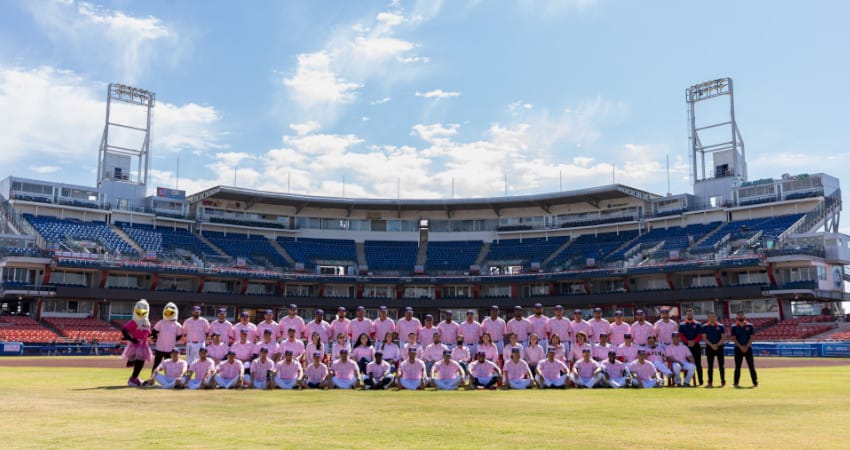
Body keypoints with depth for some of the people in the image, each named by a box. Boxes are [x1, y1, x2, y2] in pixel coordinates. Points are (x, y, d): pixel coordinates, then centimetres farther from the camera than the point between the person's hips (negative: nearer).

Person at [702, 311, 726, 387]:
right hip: (709, 348, 1)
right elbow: (705, 338, 0)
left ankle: (723, 382, 9)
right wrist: (711, 345, -12)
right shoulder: (705, 327, 4)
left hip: (719, 347, -1)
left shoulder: (720, 326, 3)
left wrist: (717, 345, -12)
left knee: (721, 365, 1)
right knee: (710, 366, 2)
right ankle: (710, 382, 5)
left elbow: (723, 338, 0)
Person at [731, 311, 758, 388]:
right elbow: (733, 338, -2)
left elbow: (751, 337, 0)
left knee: (751, 366, 0)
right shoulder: (734, 326, 2)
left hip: (748, 348, 0)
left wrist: (746, 347, -10)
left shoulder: (749, 326, 3)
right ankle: (735, 383, 5)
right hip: (738, 348, 0)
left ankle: (755, 382, 4)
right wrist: (741, 347, -11)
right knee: (737, 367, 2)